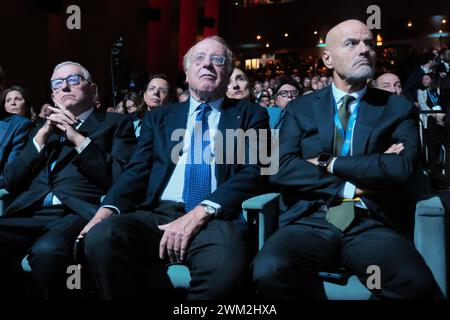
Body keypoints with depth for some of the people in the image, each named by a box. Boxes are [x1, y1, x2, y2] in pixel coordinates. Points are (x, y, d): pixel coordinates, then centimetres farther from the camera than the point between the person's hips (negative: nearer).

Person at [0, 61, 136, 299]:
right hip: (30, 212, 4)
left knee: (46, 251, -35)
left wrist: (79, 139, -5)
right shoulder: (43, 129, 28)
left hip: (79, 213, -4)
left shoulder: (115, 123, 13)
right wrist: (42, 136, 5)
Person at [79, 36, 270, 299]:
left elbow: (253, 173, 0)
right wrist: (107, 209, -9)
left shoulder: (250, 115, 13)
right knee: (100, 238, -28)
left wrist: (200, 213, -16)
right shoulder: (159, 117, 21)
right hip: (158, 214, 3)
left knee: (224, 269, -37)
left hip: (216, 218, -2)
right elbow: (137, 172, 12)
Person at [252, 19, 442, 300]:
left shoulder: (398, 109, 12)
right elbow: (280, 169, -1)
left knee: (417, 284, -32)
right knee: (270, 270, -32)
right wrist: (348, 186, -6)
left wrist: (328, 164, -4)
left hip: (370, 225, 0)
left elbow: (400, 168, -6)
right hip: (309, 222, 1)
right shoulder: (300, 109, 13)